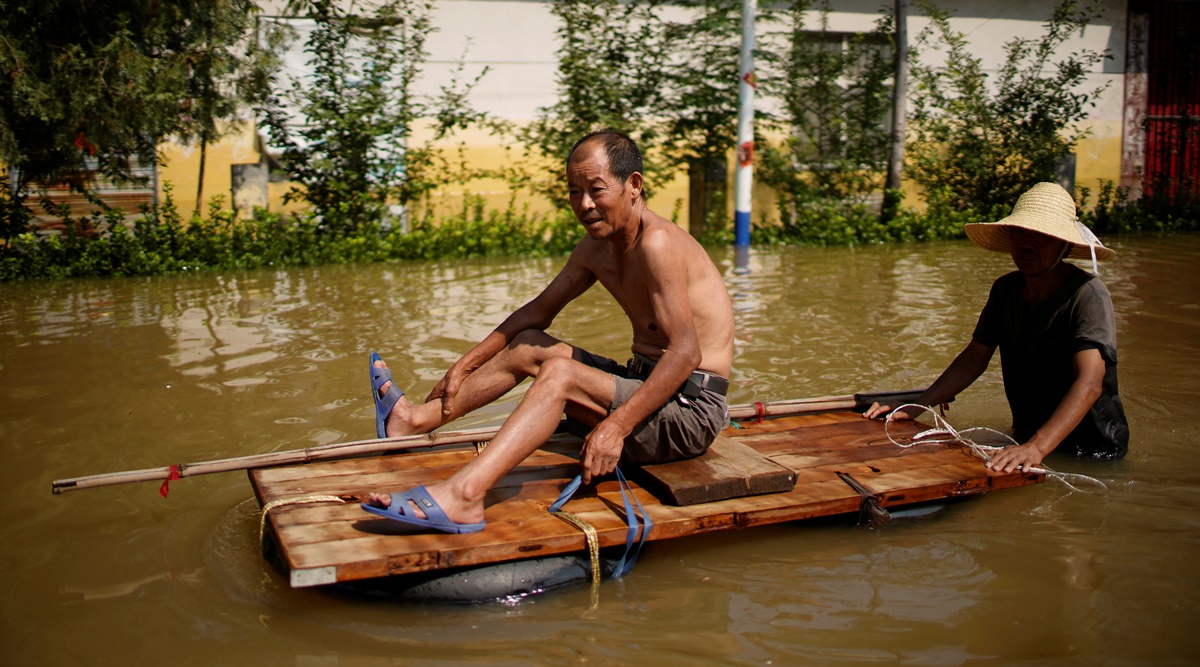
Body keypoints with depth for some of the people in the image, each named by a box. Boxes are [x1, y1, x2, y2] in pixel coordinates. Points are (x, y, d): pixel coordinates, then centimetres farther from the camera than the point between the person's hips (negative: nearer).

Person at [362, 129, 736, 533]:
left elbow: (686, 352, -28)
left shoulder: (657, 243, -20)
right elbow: (539, 310, 19)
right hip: (645, 383, 9)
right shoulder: (595, 250, 8)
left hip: (692, 409, -9)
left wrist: (617, 425, -34)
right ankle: (416, 419, 21)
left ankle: (462, 495, -35)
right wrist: (466, 364, 16)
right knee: (529, 347, 13)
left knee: (559, 372, -26)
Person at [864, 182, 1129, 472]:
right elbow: (973, 359, 9)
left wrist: (1038, 447, -42)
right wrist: (914, 409, -1)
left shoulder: (1088, 295, -17)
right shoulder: (1005, 290, 2)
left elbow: (1089, 383, -29)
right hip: (1026, 441, 6)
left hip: (1092, 453, -5)